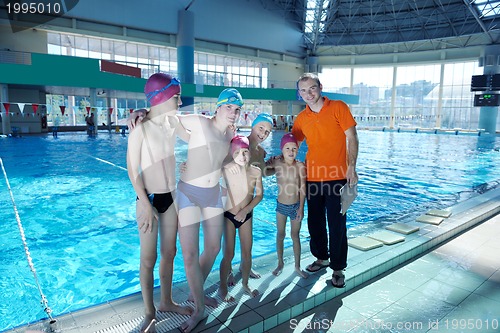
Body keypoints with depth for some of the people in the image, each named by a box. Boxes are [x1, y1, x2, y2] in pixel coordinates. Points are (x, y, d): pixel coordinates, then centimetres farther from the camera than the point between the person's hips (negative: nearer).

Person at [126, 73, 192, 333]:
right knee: (149, 258, 7)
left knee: (169, 253, 17)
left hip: (171, 196, 6)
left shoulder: (172, 122, 1)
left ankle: (166, 301, 36)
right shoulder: (141, 127, -16)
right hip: (150, 198, -6)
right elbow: (132, 169, -15)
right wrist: (145, 204, -16)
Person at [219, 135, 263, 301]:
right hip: (229, 216, -3)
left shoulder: (256, 171, -7)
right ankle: (222, 287, 23)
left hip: (246, 216, 3)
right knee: (229, 254, 2)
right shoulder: (225, 170, -16)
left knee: (247, 253, 12)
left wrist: (245, 210, -12)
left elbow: (259, 195, -3)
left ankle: (245, 284, 34)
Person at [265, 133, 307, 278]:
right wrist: (269, 164, -15)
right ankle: (280, 263, 32)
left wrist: (301, 208, -9)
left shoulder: (300, 166, -13)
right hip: (281, 205, 1)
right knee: (280, 235, 14)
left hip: (296, 206, -1)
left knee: (295, 235, 12)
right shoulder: (276, 163, -11)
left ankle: (297, 266, 28)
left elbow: (303, 189, -9)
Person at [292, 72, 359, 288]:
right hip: (312, 176, 5)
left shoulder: (338, 108, -3)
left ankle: (338, 269, 17)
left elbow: (351, 137, -6)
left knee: (336, 224, 1)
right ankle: (321, 258, 35)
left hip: (337, 176, -4)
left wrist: (351, 168, -14)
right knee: (315, 221, 14)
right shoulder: (301, 118, 7)